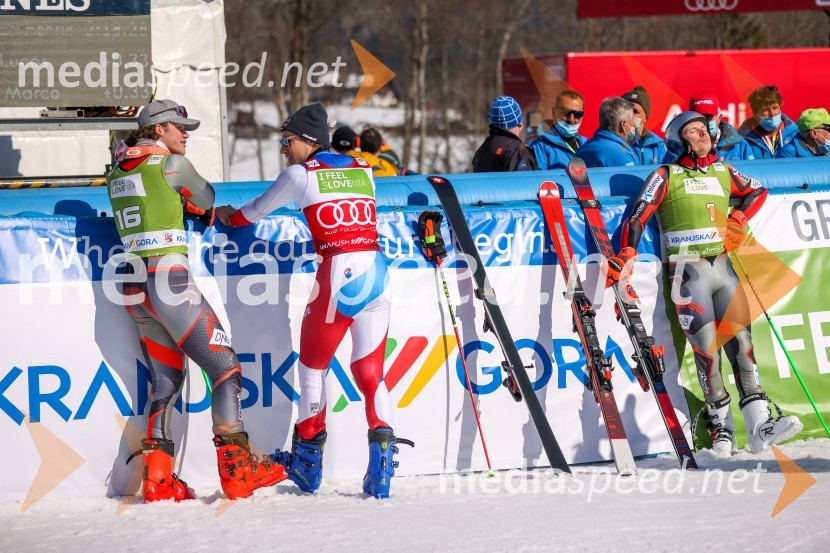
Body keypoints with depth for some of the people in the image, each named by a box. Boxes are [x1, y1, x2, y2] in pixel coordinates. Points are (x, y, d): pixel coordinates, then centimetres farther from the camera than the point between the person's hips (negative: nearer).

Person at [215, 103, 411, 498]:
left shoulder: (301, 174, 3)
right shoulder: (363, 170, 16)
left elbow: (255, 211, 16)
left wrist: (229, 215, 37)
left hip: (339, 273, -5)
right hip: (378, 273, 5)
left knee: (312, 366, 14)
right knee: (370, 373, 8)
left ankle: (308, 460, 22)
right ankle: (381, 462, -9)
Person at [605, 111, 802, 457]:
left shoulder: (723, 173, 15)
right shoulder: (666, 176, 3)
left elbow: (758, 191, 29)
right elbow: (638, 217, -3)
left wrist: (738, 221, 13)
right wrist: (624, 259, -15)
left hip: (724, 265, 4)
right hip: (688, 269, -4)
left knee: (740, 341, -6)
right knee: (707, 347, -12)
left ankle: (759, 426, -12)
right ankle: (721, 426, -3)